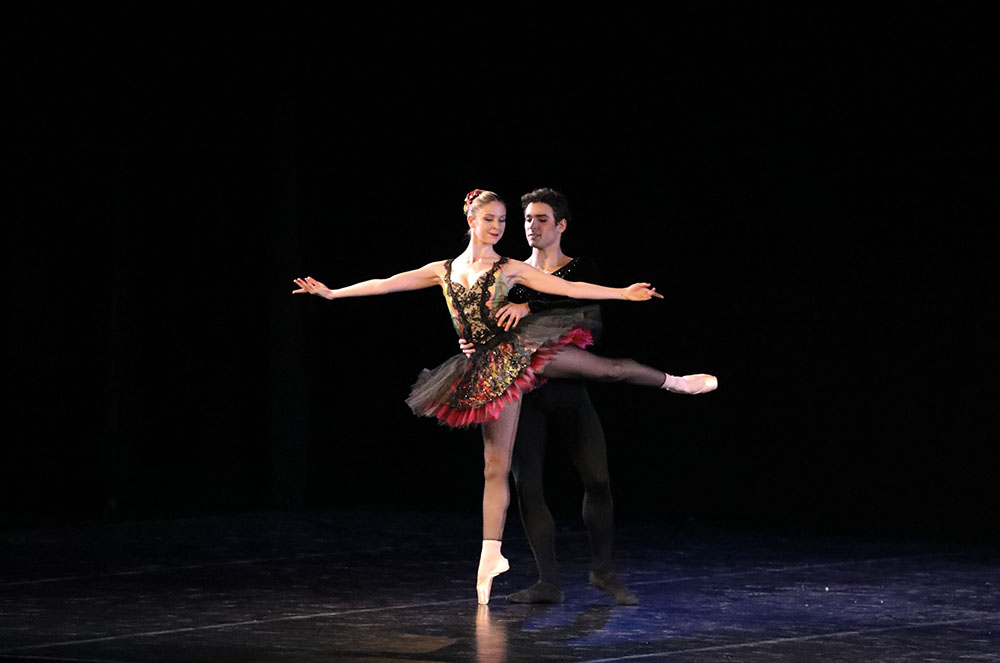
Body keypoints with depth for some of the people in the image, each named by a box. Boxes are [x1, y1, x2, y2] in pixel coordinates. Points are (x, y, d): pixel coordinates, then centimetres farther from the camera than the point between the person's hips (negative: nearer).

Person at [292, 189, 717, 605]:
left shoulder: (510, 269, 5)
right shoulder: (443, 271, 11)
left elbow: (569, 288, 2)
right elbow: (386, 284, 11)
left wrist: (624, 292, -4)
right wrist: (331, 293, 7)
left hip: (518, 352, -1)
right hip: (488, 373, 1)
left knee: (610, 368, -7)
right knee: (495, 468, 2)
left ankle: (677, 382, 19)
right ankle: (491, 554, 4)